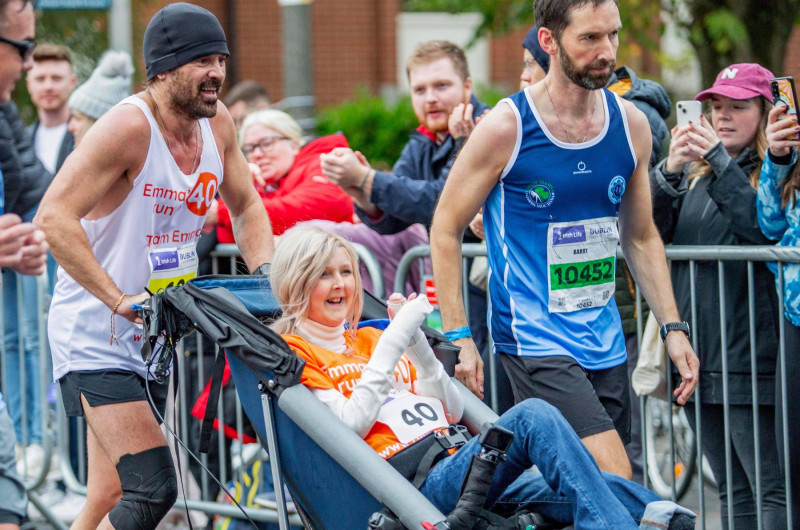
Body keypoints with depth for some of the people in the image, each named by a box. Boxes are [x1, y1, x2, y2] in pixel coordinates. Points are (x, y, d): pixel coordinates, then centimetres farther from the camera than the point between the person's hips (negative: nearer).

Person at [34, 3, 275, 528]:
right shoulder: (128, 126, -20)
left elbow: (246, 207, 19)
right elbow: (54, 216, -27)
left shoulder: (216, 121, 4)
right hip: (94, 338, -8)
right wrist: (119, 300, -30)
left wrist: (266, 273, 1)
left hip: (153, 340, 8)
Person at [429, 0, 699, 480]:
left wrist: (673, 327, 9)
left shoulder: (631, 125, 5)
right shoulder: (507, 129, -10)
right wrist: (459, 338, -8)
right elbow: (446, 230, -3)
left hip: (606, 344, 6)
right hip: (534, 340, -6)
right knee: (616, 486, -19)